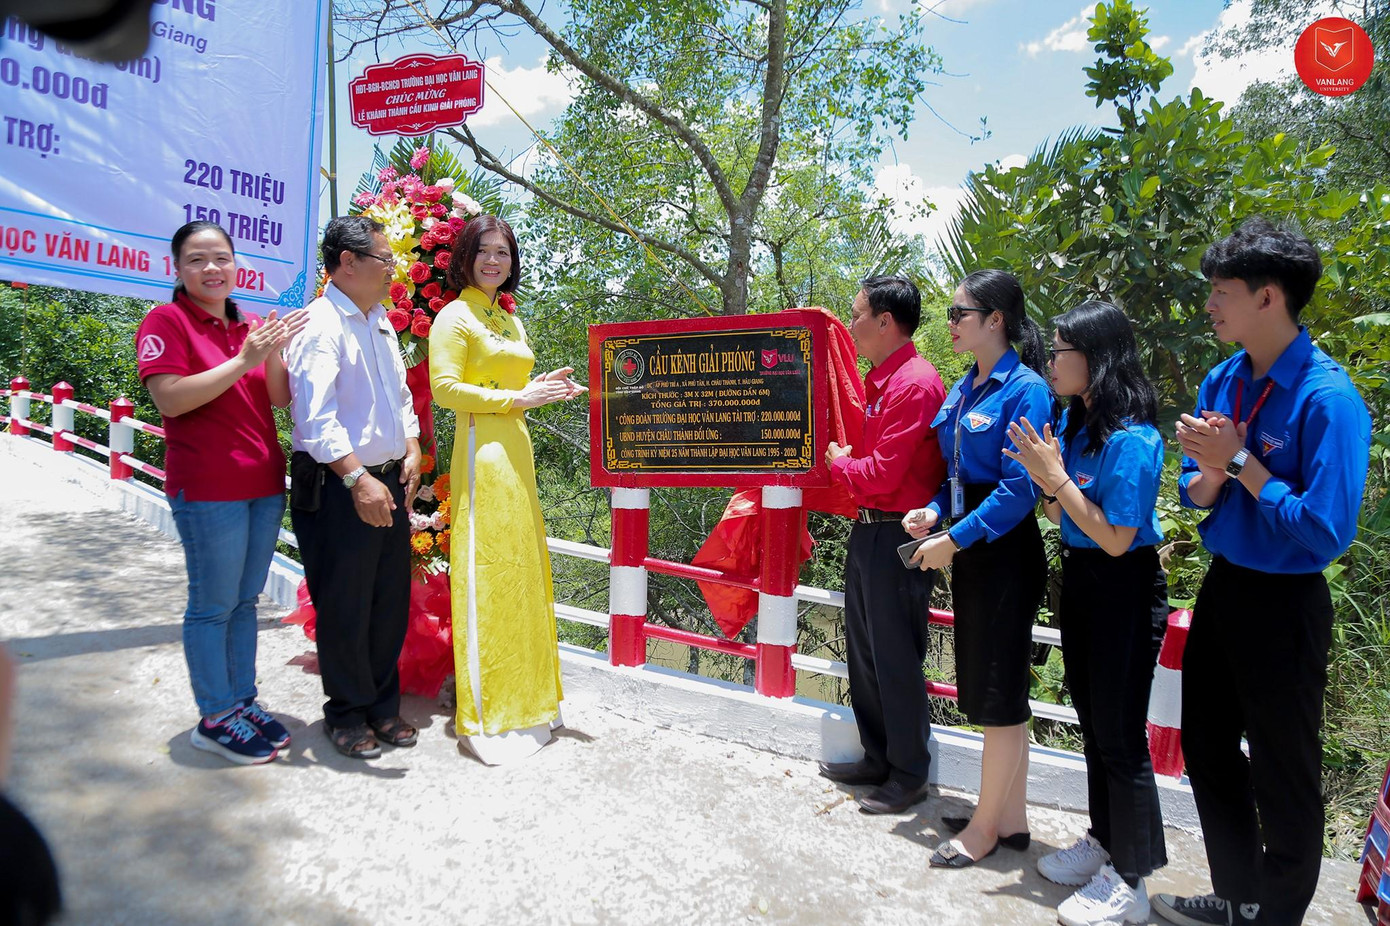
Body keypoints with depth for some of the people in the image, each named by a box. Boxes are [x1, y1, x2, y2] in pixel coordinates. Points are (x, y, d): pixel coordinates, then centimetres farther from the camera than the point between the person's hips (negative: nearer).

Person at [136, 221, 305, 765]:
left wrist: (274, 353, -10)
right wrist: (243, 361, -21)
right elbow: (170, 399, -17)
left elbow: (279, 398, 8)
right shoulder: (167, 322, -5)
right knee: (213, 605, 2)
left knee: (245, 599, 14)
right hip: (207, 487, -6)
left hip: (263, 481, 6)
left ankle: (243, 701, 26)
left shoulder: (249, 327, 13)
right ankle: (214, 719, 15)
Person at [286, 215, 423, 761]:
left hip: (390, 481, 8)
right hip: (339, 488, -8)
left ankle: (383, 705, 29)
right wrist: (357, 478, -27)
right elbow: (315, 415, -22)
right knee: (345, 608, 4)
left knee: (391, 601, 14)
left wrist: (411, 451, 8)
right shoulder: (321, 324, -12)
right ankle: (346, 714, 22)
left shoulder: (380, 323, 15)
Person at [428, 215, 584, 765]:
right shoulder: (455, 316, -4)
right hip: (481, 453, -8)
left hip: (516, 451, 8)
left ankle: (521, 700, 24)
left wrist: (544, 389, 8)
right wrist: (516, 398, -15)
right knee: (486, 576, -6)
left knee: (522, 571, 11)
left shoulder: (511, 322, 21)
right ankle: (484, 718, 5)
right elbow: (445, 387, -14)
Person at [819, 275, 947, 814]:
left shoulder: (915, 384, -18)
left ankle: (909, 775, 19)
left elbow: (883, 474, -21)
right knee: (864, 653, 18)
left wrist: (839, 464, -5)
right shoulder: (879, 380, 13)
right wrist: (845, 462, 3)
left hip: (897, 537, -10)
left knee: (895, 659, 2)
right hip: (868, 530, 10)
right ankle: (877, 760, 33)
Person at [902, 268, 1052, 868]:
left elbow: (1020, 488, -20)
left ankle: (986, 826, 20)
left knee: (1000, 693, 4)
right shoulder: (962, 390, 11)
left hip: (1004, 553, -9)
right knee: (987, 688, 16)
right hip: (968, 551, 9)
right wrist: (935, 512, -1)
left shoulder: (1024, 390, -14)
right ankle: (1010, 816, 31)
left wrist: (955, 539, -19)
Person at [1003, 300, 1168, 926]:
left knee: (1120, 733, 3)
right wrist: (1044, 476, -10)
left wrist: (1057, 476, -23)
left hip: (1123, 588, -9)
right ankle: (1103, 842, 39)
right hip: (1079, 577, 9)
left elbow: (1116, 539, -23)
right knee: (1092, 721, 20)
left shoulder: (1130, 438, -23)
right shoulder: (1072, 420, 4)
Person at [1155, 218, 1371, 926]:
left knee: (1283, 780, 11)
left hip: (1284, 603, -7)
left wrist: (1240, 460, -22)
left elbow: (1326, 533, -24)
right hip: (1221, 587, 8)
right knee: (1207, 749, 20)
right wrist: (1210, 473, -15)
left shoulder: (1328, 398, -20)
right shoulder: (1222, 381, 2)